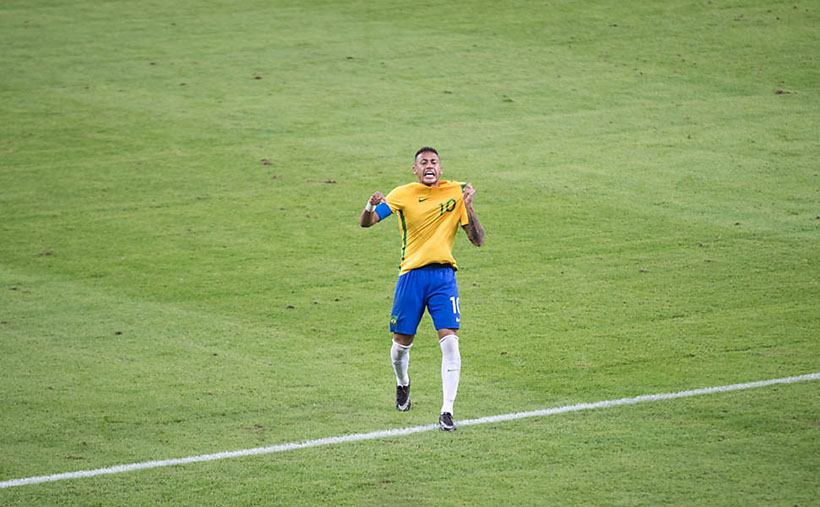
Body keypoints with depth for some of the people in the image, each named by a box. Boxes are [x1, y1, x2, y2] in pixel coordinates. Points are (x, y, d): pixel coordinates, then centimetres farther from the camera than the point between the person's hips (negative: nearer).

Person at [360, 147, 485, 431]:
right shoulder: (403, 195, 2)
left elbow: (478, 240, 2)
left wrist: (468, 207, -12)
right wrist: (371, 206, -24)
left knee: (450, 342, -14)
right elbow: (366, 223, -2)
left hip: (443, 275, 0)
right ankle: (402, 384, 42)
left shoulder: (456, 192, 3)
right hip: (411, 275, 0)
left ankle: (447, 411, -13)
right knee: (402, 343, 8)